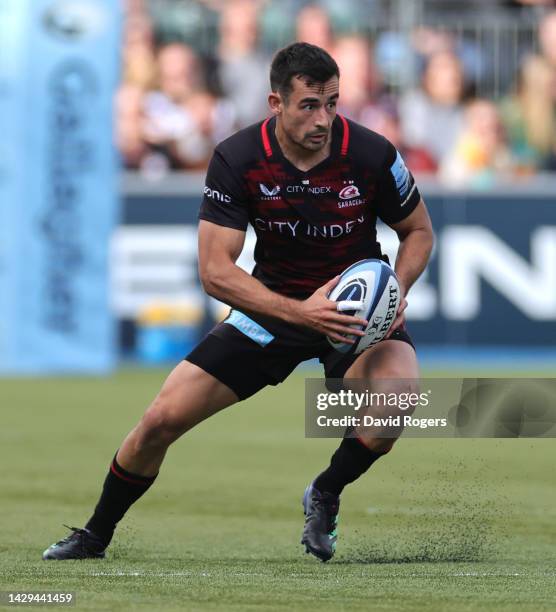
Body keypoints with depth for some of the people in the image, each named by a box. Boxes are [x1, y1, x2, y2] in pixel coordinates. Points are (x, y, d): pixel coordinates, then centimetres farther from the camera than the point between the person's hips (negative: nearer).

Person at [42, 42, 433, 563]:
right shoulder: (237, 158, -20)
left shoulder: (372, 155, -20)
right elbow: (215, 270, -22)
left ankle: (325, 495, -4)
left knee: (397, 394, -33)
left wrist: (395, 290, -21)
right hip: (272, 302, 1)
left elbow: (419, 231, 0)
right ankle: (94, 536, 21)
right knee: (163, 418, -5)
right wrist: (299, 312, -35)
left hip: (357, 305, -1)